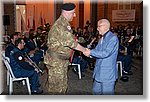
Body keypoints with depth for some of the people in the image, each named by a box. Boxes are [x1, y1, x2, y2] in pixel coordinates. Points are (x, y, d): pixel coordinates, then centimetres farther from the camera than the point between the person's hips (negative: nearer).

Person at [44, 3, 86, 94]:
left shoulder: (65, 24, 12)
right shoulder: (60, 25, -22)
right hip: (56, 61, -10)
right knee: (56, 87, 0)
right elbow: (71, 42, -23)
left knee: (63, 86, 19)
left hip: (63, 60, 10)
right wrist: (84, 50, -13)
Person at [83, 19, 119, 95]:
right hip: (99, 72, 9)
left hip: (108, 74, -9)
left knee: (107, 94, 2)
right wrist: (88, 51, -8)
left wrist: (91, 52, -21)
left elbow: (106, 53, -23)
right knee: (96, 91, 19)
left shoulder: (113, 38, -15)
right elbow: (97, 51, 13)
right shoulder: (102, 38, 15)